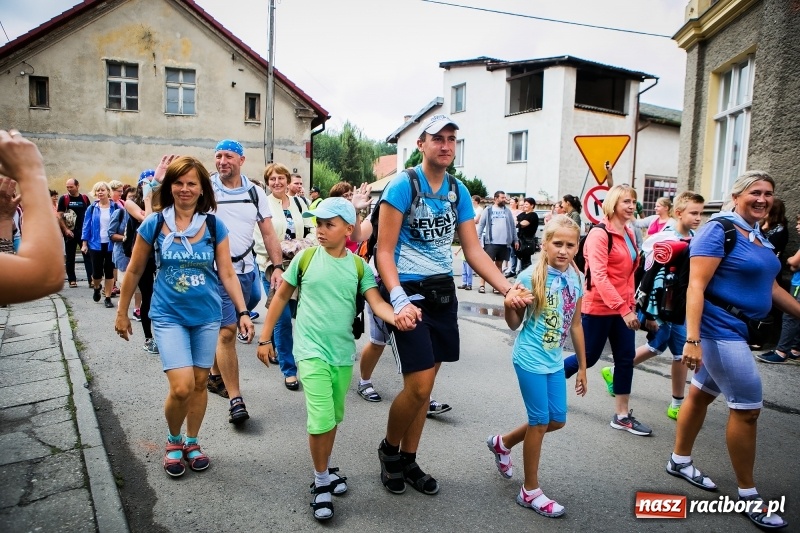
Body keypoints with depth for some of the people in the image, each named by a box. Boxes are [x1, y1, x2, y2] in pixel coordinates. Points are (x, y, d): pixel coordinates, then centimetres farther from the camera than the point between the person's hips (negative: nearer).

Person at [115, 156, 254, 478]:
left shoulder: (214, 225, -3)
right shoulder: (153, 224, -5)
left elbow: (227, 273, 0)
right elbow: (134, 271, 5)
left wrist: (243, 312, -6)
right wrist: (122, 313, 10)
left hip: (207, 315, 2)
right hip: (169, 316, -2)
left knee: (199, 383, 10)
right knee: (181, 387, -10)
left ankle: (192, 442, 32)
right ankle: (173, 440, 20)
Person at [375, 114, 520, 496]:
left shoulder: (459, 192, 7)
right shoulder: (403, 186, -10)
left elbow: (473, 251, 6)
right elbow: (384, 252, -13)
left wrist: (506, 287, -9)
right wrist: (399, 300, -26)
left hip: (443, 292, 6)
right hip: (409, 292, -6)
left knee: (426, 384, 12)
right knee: (418, 386, -9)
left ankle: (409, 461, 29)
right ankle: (389, 450, 20)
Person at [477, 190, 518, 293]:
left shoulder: (507, 211, 11)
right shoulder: (488, 210, 2)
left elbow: (512, 226, 13)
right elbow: (481, 225, 1)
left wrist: (515, 240, 10)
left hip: (504, 243, 3)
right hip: (491, 242, -3)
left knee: (499, 264, 9)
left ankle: (496, 285, 15)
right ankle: (482, 285, -1)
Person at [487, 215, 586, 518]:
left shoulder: (576, 279, 0)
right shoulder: (531, 276, -17)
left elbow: (575, 325, 10)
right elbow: (514, 325, -10)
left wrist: (582, 366, 14)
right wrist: (509, 305, -32)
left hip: (554, 361, 7)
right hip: (530, 359, -7)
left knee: (557, 420, 14)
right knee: (540, 422, 2)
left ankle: (502, 443, 37)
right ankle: (530, 491, 21)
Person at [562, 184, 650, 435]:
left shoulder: (629, 234, 10)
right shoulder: (600, 234, -15)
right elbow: (599, 277, -23)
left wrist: (630, 304, 14)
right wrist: (623, 309, -26)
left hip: (623, 307, 8)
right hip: (599, 308, -7)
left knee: (626, 358, 6)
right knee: (589, 356, 4)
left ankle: (622, 415, 16)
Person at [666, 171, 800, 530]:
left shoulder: (758, 236, 12)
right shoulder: (718, 231, -15)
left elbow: (769, 287, 20)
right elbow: (695, 287, -22)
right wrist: (692, 339, -28)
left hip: (737, 331, 9)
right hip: (720, 330, -9)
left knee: (702, 392, 18)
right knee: (748, 407, -4)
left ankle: (679, 462, 33)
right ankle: (747, 495, 11)